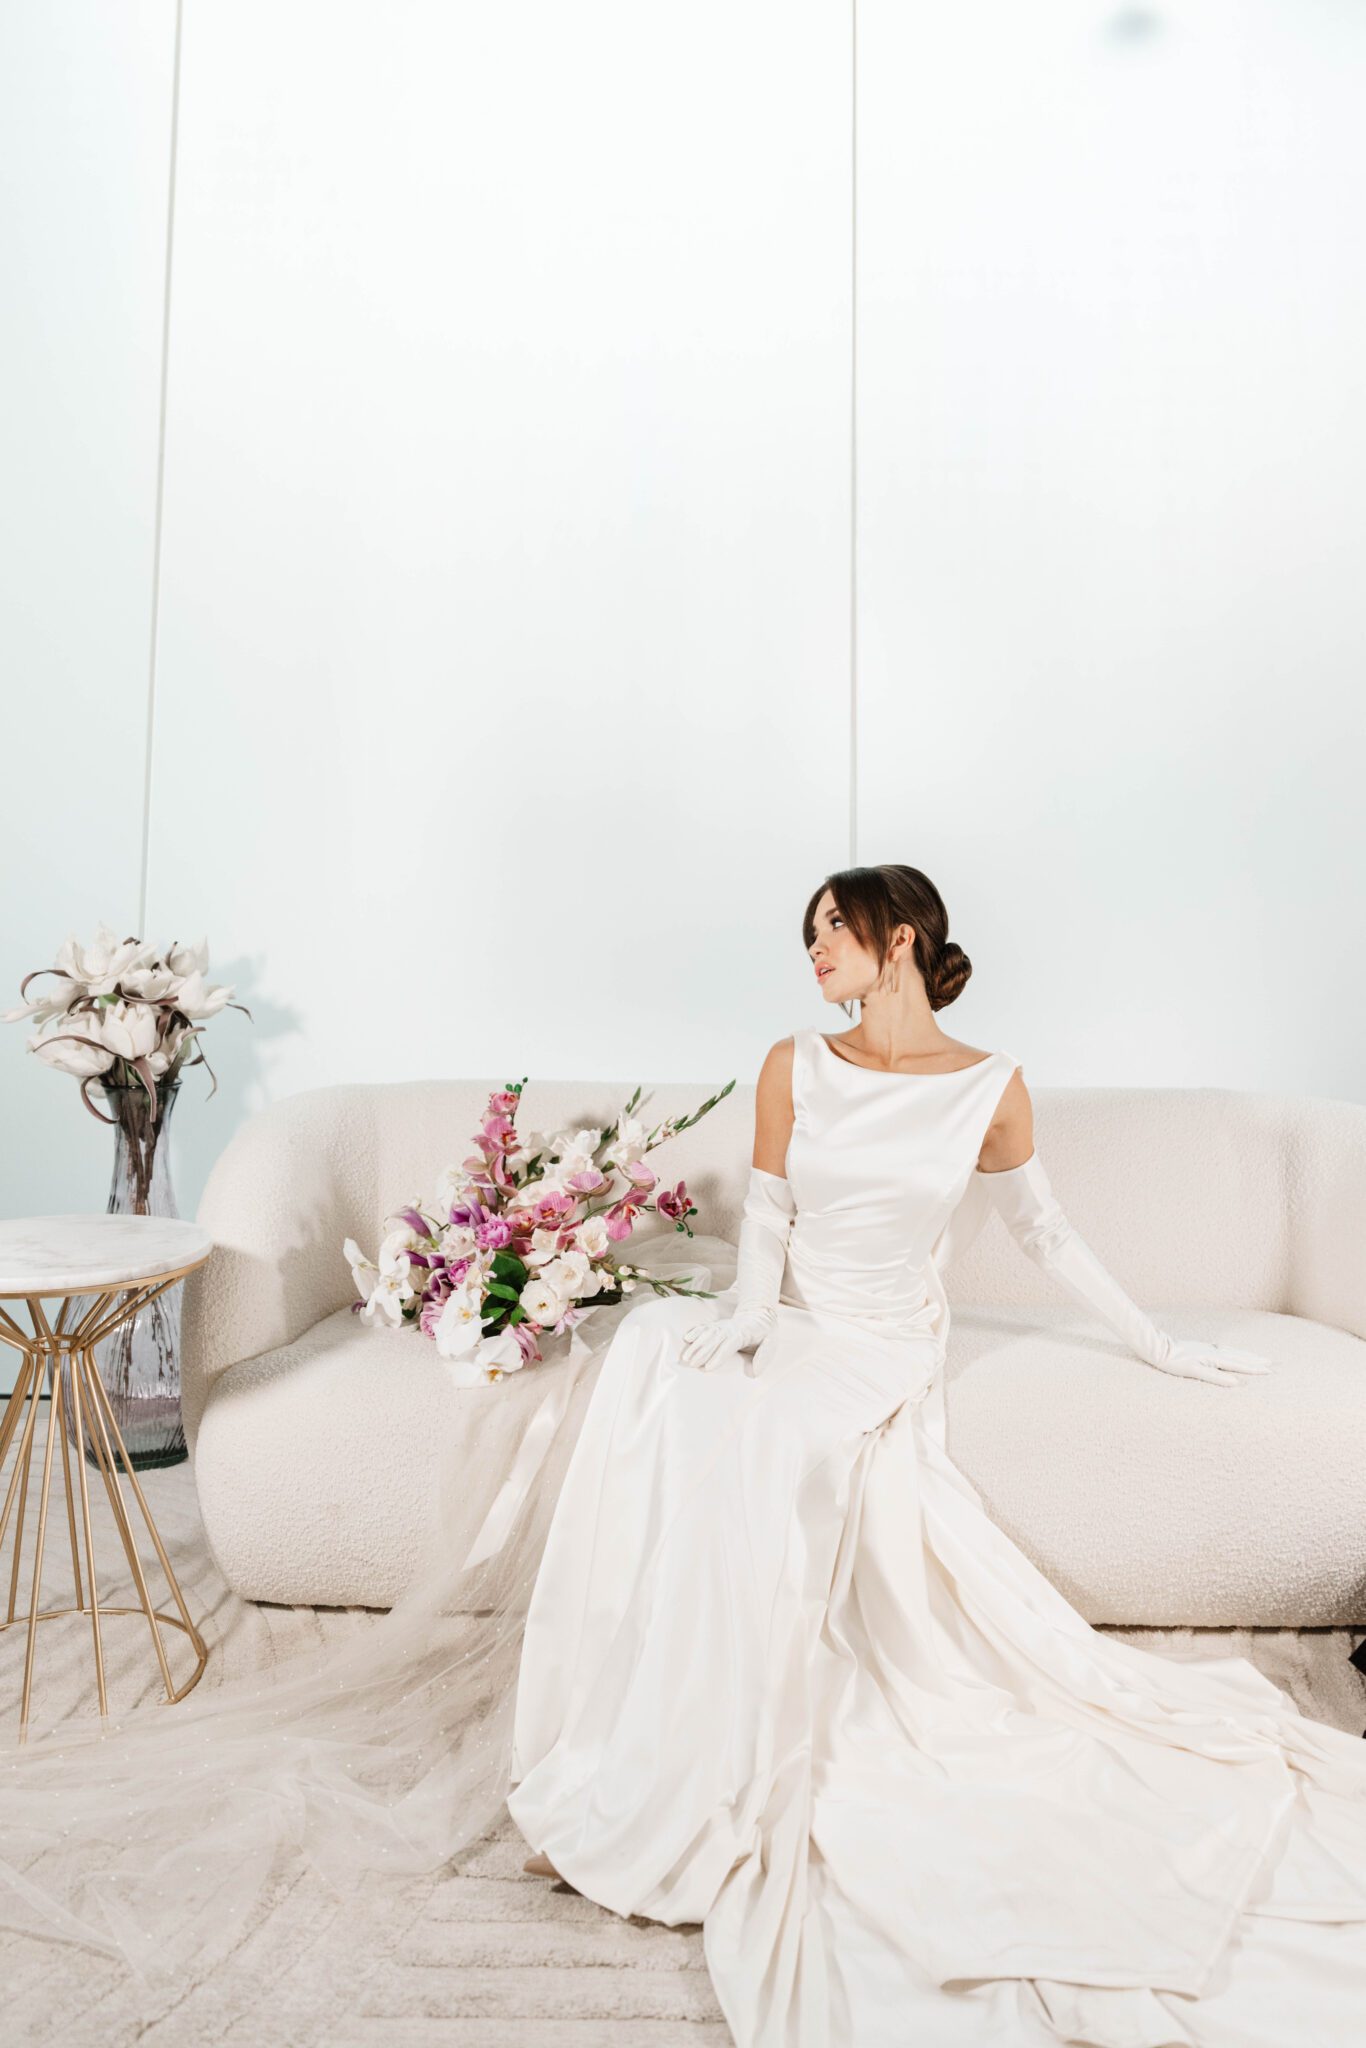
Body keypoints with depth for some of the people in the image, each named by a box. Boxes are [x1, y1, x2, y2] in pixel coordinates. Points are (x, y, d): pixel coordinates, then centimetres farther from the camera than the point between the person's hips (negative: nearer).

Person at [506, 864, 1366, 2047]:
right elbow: (767, 1217, 5)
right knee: (658, 1357, -28)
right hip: (788, 1329, 3)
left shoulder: (991, 1089, 0)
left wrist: (1161, 1347, 13)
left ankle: (668, 1789, -14)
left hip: (885, 1350, -2)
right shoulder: (796, 1065, 5)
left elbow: (1043, 1229, 10)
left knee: (766, 1434, -32)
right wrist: (752, 1303, -14)